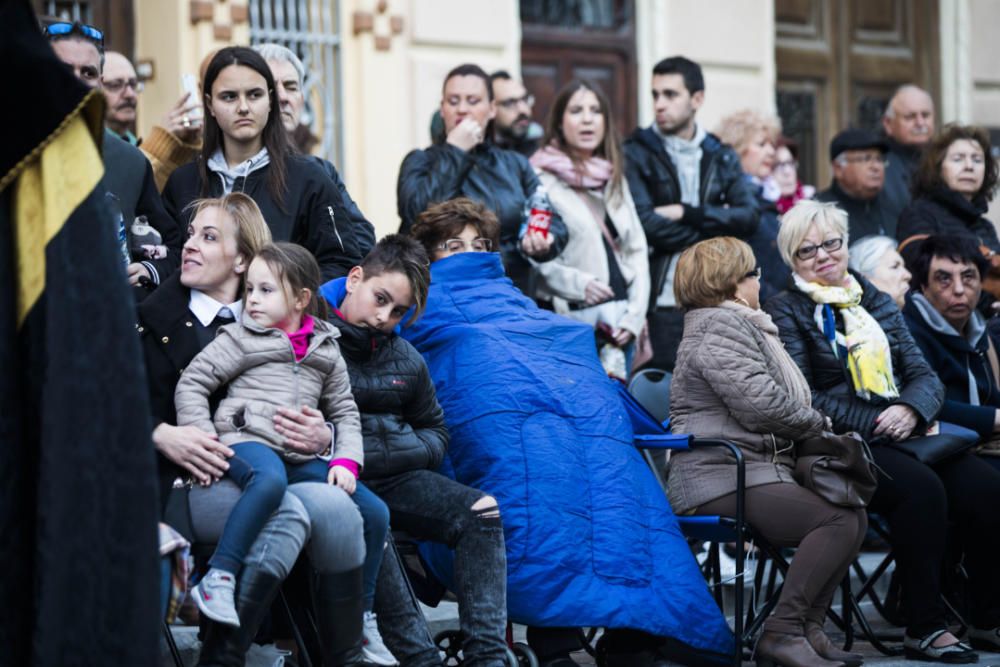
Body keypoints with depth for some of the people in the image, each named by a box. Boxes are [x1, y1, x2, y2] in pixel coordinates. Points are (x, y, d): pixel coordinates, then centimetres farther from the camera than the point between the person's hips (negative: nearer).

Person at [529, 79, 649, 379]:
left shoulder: (614, 179, 17)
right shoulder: (541, 179, -3)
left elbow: (637, 251, 15)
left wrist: (634, 315, 4)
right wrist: (577, 284, -20)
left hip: (619, 322, 6)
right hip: (570, 320, -6)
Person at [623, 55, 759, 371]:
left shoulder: (722, 157, 15)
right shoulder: (636, 154, 2)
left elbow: (749, 216, 1)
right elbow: (645, 223, -11)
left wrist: (687, 213, -9)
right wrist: (714, 229, -3)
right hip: (663, 302, -4)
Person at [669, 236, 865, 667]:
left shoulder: (740, 325, 26)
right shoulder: (719, 328, -10)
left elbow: (781, 399, 29)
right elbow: (761, 404, -19)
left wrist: (811, 426, 8)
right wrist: (817, 424, -2)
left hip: (757, 468, 11)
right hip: (720, 481, -11)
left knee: (853, 514, 0)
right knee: (838, 520, -22)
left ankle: (809, 628, 0)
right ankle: (782, 632, -20)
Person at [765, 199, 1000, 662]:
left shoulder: (876, 302, 20)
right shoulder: (785, 312, 4)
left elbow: (924, 375, 13)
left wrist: (910, 410, -11)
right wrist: (877, 425, -16)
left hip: (901, 432, 6)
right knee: (921, 487, -33)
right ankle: (924, 630, -27)